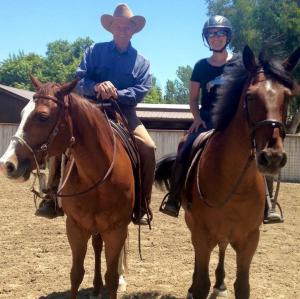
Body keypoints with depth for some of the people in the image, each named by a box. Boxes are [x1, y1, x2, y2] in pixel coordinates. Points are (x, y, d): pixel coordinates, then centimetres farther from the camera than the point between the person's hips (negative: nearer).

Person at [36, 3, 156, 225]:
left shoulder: (141, 61, 12)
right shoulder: (95, 51, 9)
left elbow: (142, 90, -2)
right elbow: (80, 78, 0)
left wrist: (117, 94, -20)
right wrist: (96, 87, -23)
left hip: (125, 113, 0)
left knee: (148, 148, -23)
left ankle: (142, 205, -12)